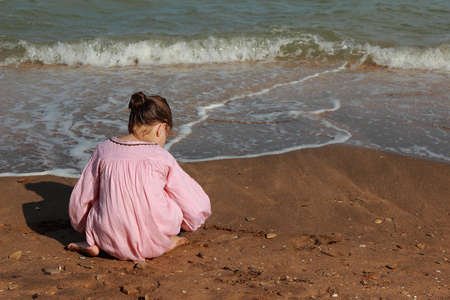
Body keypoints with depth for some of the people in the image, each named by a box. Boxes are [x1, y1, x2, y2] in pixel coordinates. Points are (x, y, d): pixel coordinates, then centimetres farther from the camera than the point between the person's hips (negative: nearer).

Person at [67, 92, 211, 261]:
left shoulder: (103, 150, 3)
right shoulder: (162, 157, -3)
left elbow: (80, 200, 12)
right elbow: (198, 211, 3)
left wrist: (88, 232, 32)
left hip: (110, 243, 2)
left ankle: (94, 243, 9)